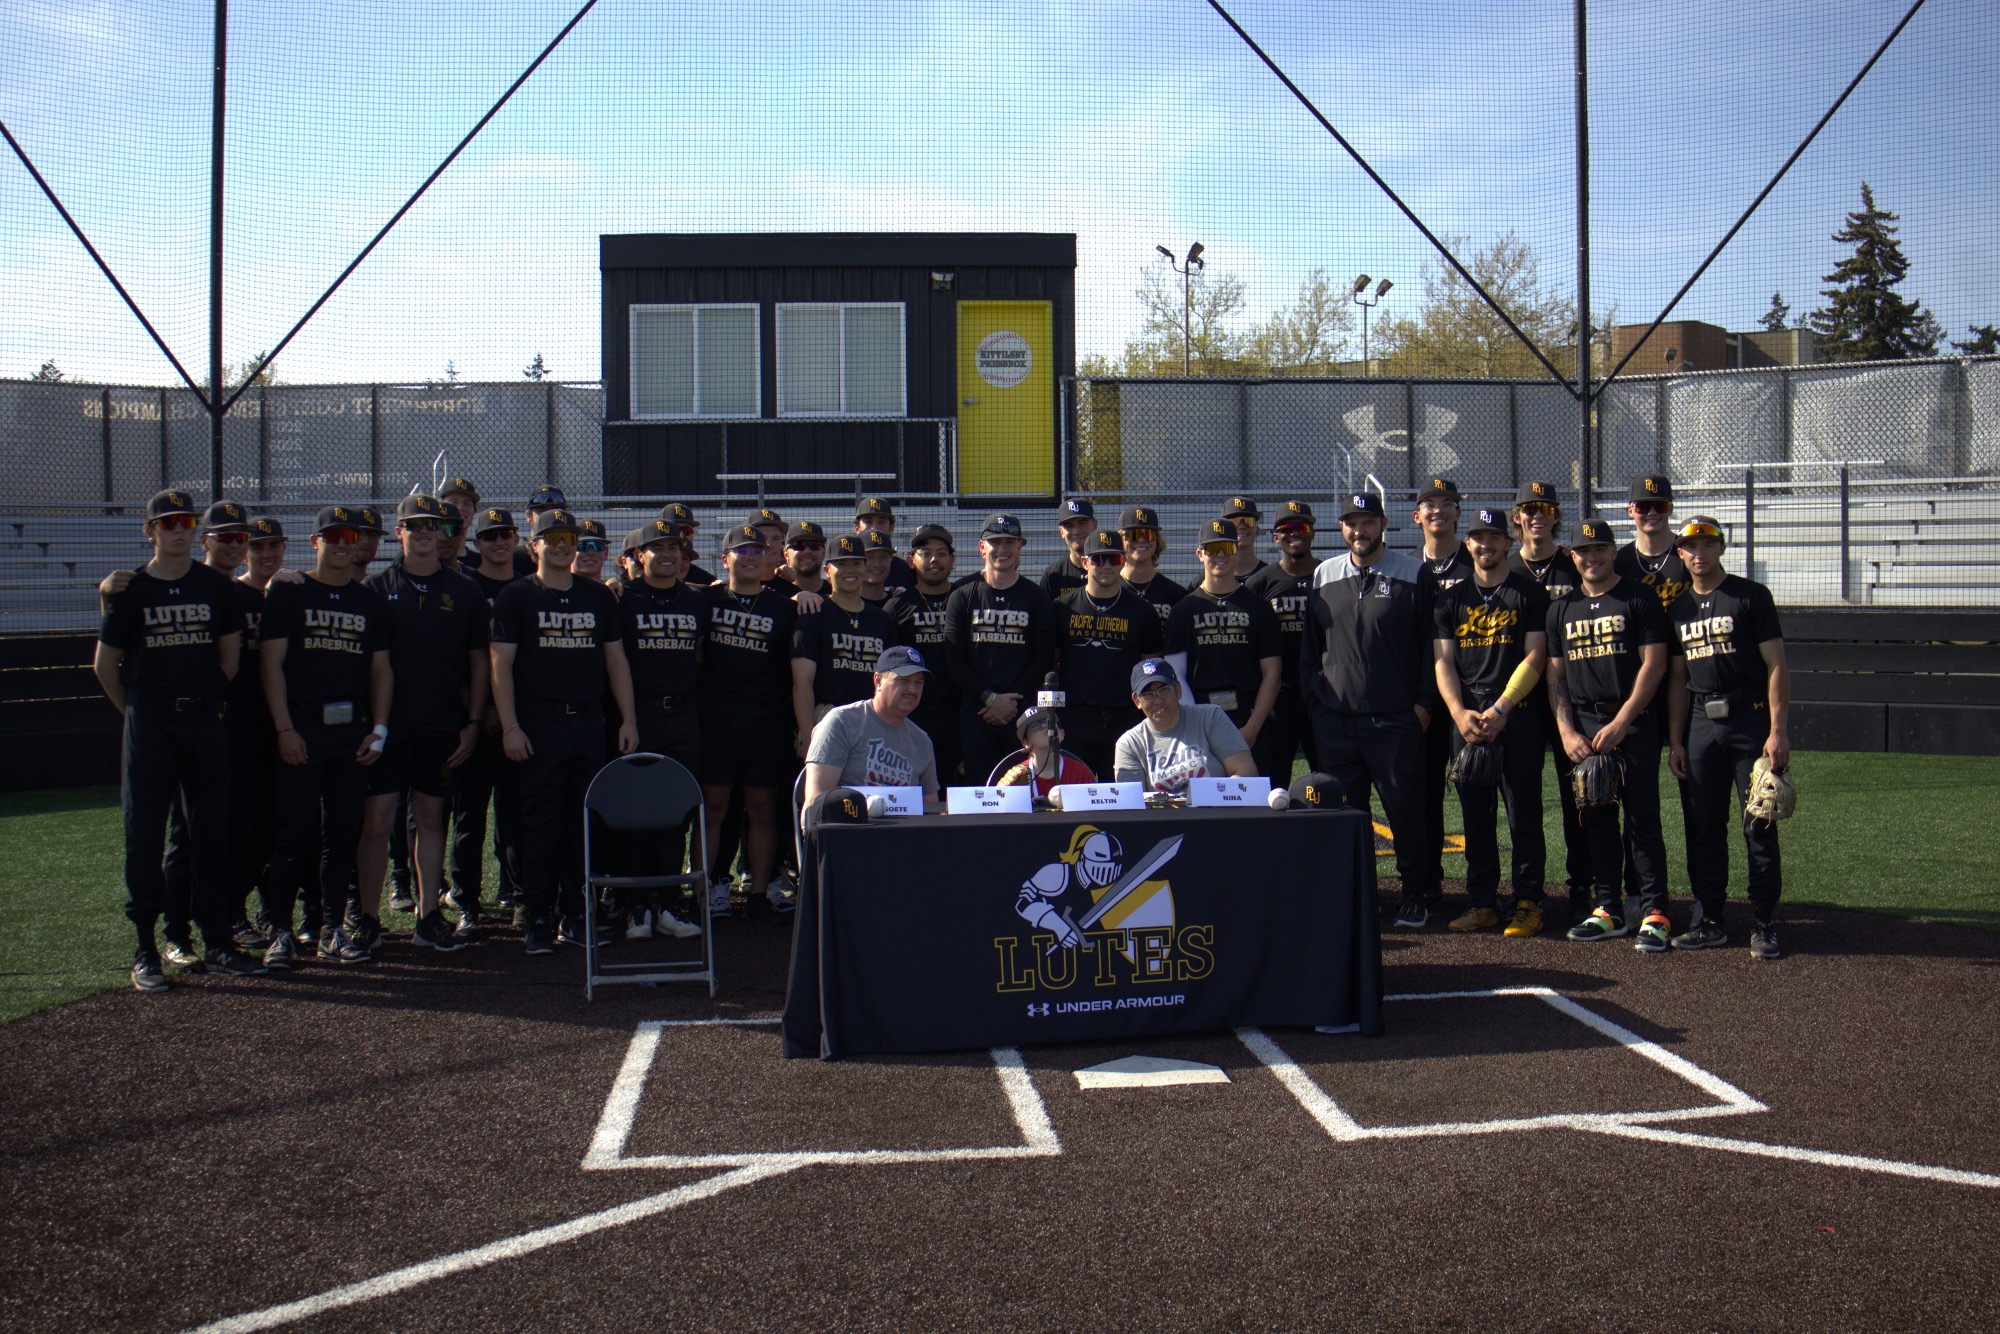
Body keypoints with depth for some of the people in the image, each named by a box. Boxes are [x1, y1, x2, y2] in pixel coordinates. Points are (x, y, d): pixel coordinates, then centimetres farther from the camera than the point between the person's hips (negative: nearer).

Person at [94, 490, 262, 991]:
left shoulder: (217, 587, 6)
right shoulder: (132, 591, 2)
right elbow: (105, 665, 8)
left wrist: (205, 701, 9)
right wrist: (136, 714, 8)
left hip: (205, 721, 2)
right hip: (149, 723, -2)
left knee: (212, 831, 5)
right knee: (144, 832, -2)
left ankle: (217, 940, 13)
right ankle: (146, 949, 4)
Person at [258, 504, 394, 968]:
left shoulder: (371, 602, 14)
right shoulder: (287, 594, 4)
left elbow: (381, 669, 15)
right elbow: (271, 663, -2)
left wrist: (378, 729, 4)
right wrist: (284, 729, -10)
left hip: (353, 729, 4)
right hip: (301, 728, -3)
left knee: (342, 834, 6)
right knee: (294, 832, -4)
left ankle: (332, 930, 14)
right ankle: (280, 930, 3)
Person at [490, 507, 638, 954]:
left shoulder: (599, 597, 14)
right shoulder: (516, 596, 3)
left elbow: (616, 661, 16)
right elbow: (501, 665, -2)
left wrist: (628, 720, 8)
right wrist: (510, 727, -11)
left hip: (589, 721, 4)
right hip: (539, 724, -3)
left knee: (584, 824, 6)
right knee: (541, 826, -3)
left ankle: (576, 915, 14)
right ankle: (538, 920, 3)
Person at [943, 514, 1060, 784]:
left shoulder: (1037, 599, 9)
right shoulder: (962, 597, 9)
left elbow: (1044, 660, 3)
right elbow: (954, 660, 3)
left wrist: (1012, 701, -8)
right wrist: (991, 698, -9)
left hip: (1023, 711, 0)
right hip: (975, 712, 0)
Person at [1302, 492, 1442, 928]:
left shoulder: (1413, 574, 2)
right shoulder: (1323, 576, 11)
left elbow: (1431, 645, 3)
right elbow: (1309, 649, 17)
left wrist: (1424, 703, -3)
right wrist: (1314, 700, 9)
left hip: (1396, 720, -3)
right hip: (1336, 720, 3)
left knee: (1405, 810, 1)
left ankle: (1416, 892, 16)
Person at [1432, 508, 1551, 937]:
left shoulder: (1529, 594, 5)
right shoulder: (1452, 598, 14)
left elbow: (1535, 658, -2)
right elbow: (1443, 661, 9)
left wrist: (1499, 710, -12)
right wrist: (1459, 713, -7)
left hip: (1518, 717, -3)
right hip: (1465, 718, 3)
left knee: (1523, 815, -2)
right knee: (1475, 816, 6)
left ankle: (1528, 902, 5)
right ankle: (1482, 902, 13)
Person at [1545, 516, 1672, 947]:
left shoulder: (1639, 598, 1)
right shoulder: (1562, 608, 15)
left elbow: (1654, 663, -5)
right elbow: (1555, 675, 13)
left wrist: (1620, 723, -12)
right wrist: (1566, 731, -1)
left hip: (1633, 725, -4)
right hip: (1582, 727, 5)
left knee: (1642, 819, -6)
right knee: (1596, 820, 7)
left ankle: (1655, 912, -3)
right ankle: (1607, 910, 14)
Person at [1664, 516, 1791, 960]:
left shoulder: (1751, 596, 0)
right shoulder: (1679, 607, 15)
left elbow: (1776, 666, -5)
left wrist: (1778, 731, -13)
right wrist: (1675, 740, 10)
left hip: (1750, 720, -5)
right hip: (1700, 723, 5)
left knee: (1759, 826, -3)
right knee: (1704, 827, 7)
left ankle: (1764, 925, 3)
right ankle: (1709, 921, 15)